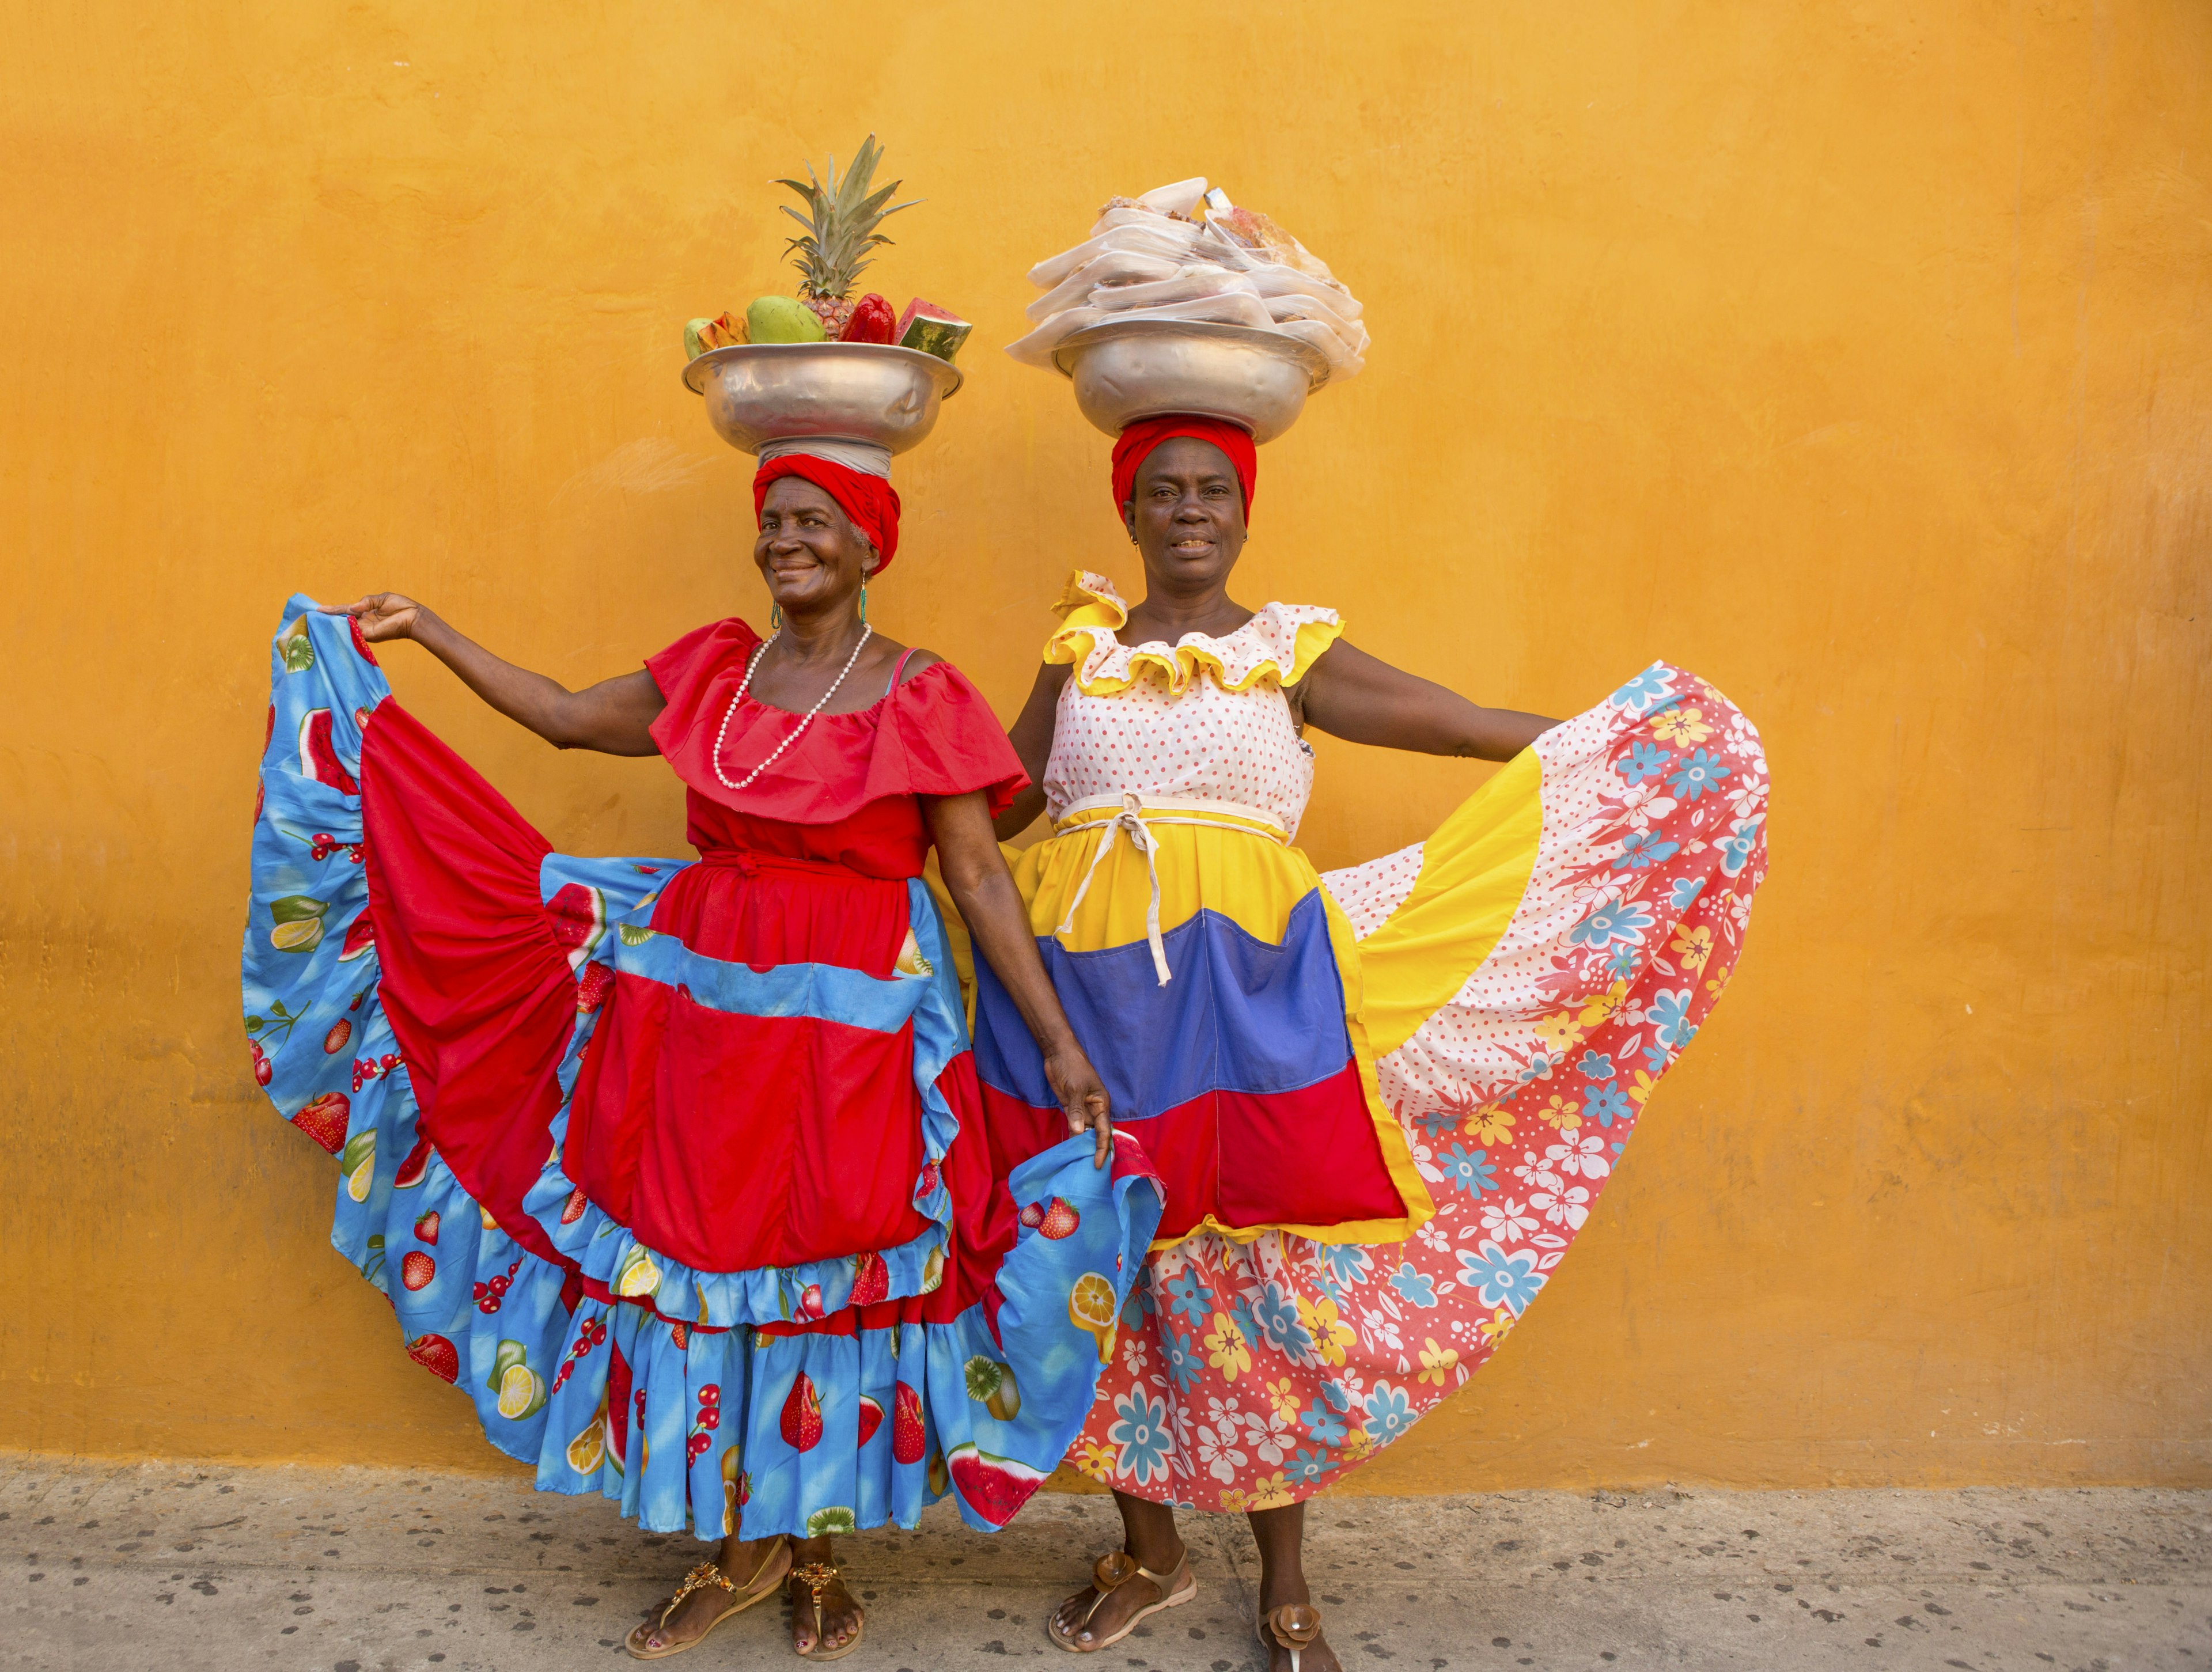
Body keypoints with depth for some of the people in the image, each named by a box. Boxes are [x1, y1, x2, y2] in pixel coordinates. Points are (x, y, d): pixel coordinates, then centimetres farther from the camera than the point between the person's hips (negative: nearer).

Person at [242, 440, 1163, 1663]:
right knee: (700, 1251, 9)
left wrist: (1059, 1043, -9)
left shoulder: (920, 698, -7)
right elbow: (569, 717, 19)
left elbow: (980, 879, -7)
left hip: (848, 1018, -4)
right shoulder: (715, 670, 6)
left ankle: (816, 1546, 27)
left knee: (830, 1269, 5)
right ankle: (742, 1545, 28)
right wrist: (428, 632, 20)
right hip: (702, 997, 5)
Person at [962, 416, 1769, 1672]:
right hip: (1083, 973, 2)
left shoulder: (1292, 651, 8)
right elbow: (996, 799, 19)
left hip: (1245, 979, -1)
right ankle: (1149, 1555, 28)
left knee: (1262, 1259, 1)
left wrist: (1627, 747, -7)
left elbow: (1451, 724, 0)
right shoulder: (1081, 649, 14)